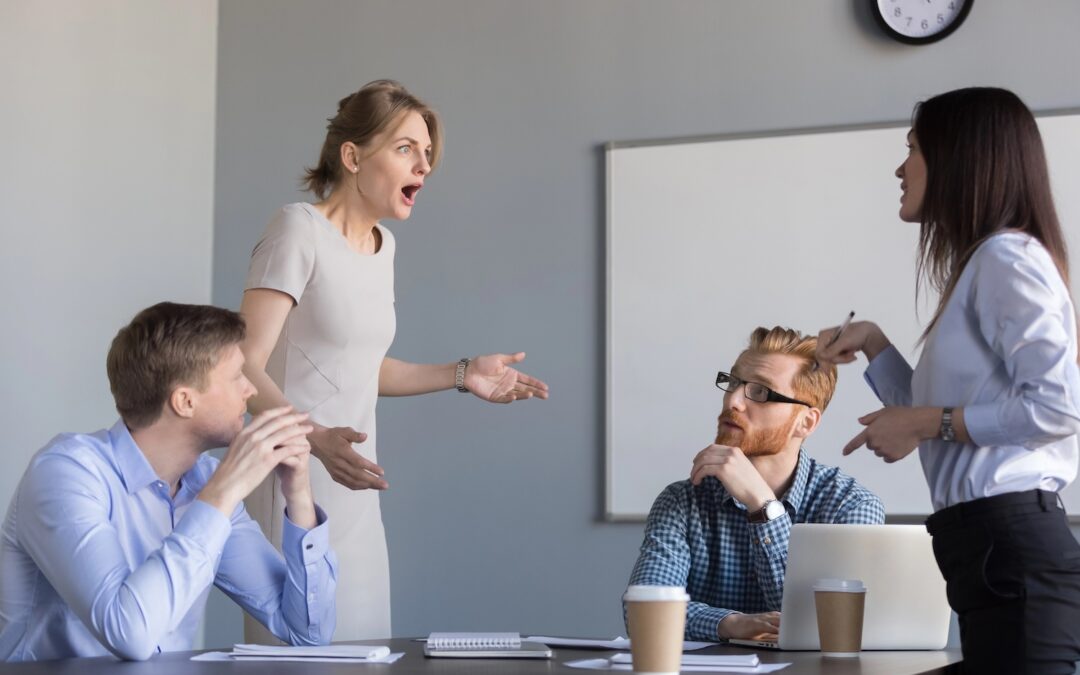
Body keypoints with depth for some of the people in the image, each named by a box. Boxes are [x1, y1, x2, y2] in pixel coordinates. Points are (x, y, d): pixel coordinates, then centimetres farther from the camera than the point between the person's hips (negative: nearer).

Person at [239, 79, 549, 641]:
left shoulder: (382, 244, 13)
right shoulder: (300, 229, -11)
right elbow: (244, 366, -17)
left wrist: (461, 375, 18)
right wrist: (318, 439, -32)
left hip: (354, 494, 8)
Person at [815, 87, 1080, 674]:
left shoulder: (1007, 257, -8)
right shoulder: (979, 267, 21)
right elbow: (939, 412, 22)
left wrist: (926, 423, -13)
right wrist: (871, 343, 17)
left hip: (1014, 549, -10)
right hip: (992, 548, 10)